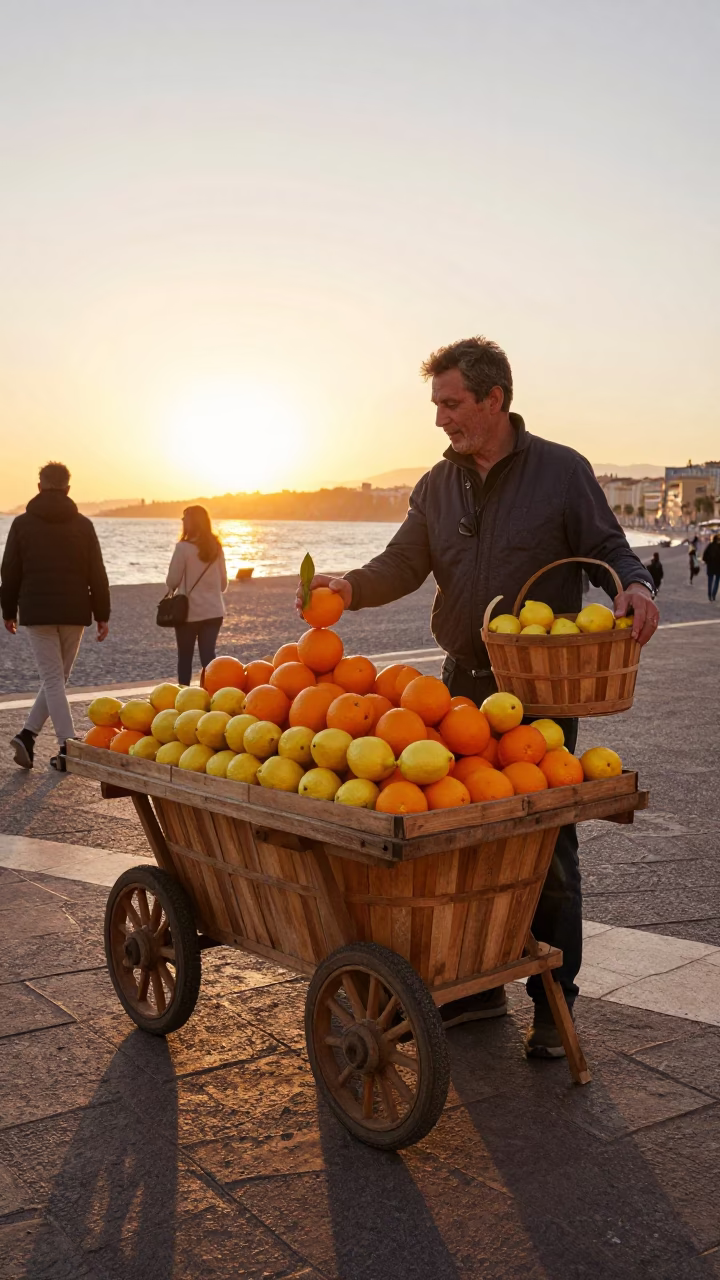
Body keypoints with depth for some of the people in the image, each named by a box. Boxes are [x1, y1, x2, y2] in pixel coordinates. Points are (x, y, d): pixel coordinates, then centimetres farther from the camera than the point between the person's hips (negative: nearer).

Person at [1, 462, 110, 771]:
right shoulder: (83, 525, 2)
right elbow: (97, 574, 2)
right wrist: (102, 615, 7)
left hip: (37, 612, -1)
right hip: (74, 612, 1)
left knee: (53, 679, -1)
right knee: (57, 677, 14)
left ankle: (68, 748, -9)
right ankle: (28, 734, 7)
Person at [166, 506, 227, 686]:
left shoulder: (184, 547, -14)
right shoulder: (217, 547, 3)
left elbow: (172, 580, -9)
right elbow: (223, 582, 9)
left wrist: (172, 589, 13)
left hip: (189, 610, -4)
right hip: (214, 610, 4)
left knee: (185, 656, 9)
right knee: (208, 654, 6)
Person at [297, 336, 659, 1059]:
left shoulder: (562, 471, -3)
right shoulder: (439, 485, 10)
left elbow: (609, 550, -1)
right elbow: (403, 565, 8)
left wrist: (634, 587, -23)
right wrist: (351, 587, -12)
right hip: (465, 684, 5)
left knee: (547, 847, 1)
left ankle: (554, 1005, 15)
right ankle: (479, 984, 25)